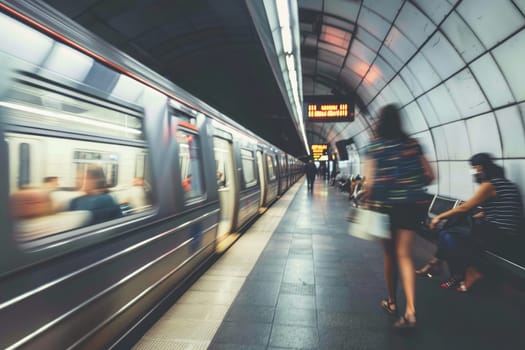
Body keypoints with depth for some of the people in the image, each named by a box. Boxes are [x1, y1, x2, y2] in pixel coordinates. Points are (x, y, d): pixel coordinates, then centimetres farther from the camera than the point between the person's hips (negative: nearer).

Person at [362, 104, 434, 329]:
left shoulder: (374, 146, -5)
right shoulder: (413, 144, 5)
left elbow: (369, 182, -12)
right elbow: (429, 175, 5)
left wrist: (367, 200, 4)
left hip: (386, 205, -2)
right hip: (411, 205, 2)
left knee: (389, 255, 14)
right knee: (405, 256, 5)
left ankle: (392, 302, 29)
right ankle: (410, 311, -5)